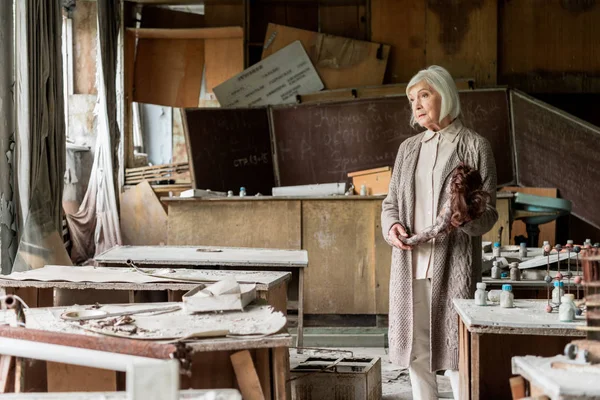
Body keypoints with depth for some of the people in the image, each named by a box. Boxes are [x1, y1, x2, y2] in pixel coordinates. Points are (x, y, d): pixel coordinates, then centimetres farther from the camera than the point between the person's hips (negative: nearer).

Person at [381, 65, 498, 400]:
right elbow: (391, 202, 18)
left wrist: (465, 219, -24)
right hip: (410, 267, 5)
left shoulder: (475, 146, 0)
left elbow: (489, 213, -2)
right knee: (416, 354, 9)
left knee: (455, 353, -5)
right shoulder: (409, 148, 15)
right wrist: (392, 226, -5)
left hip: (453, 266, -5)